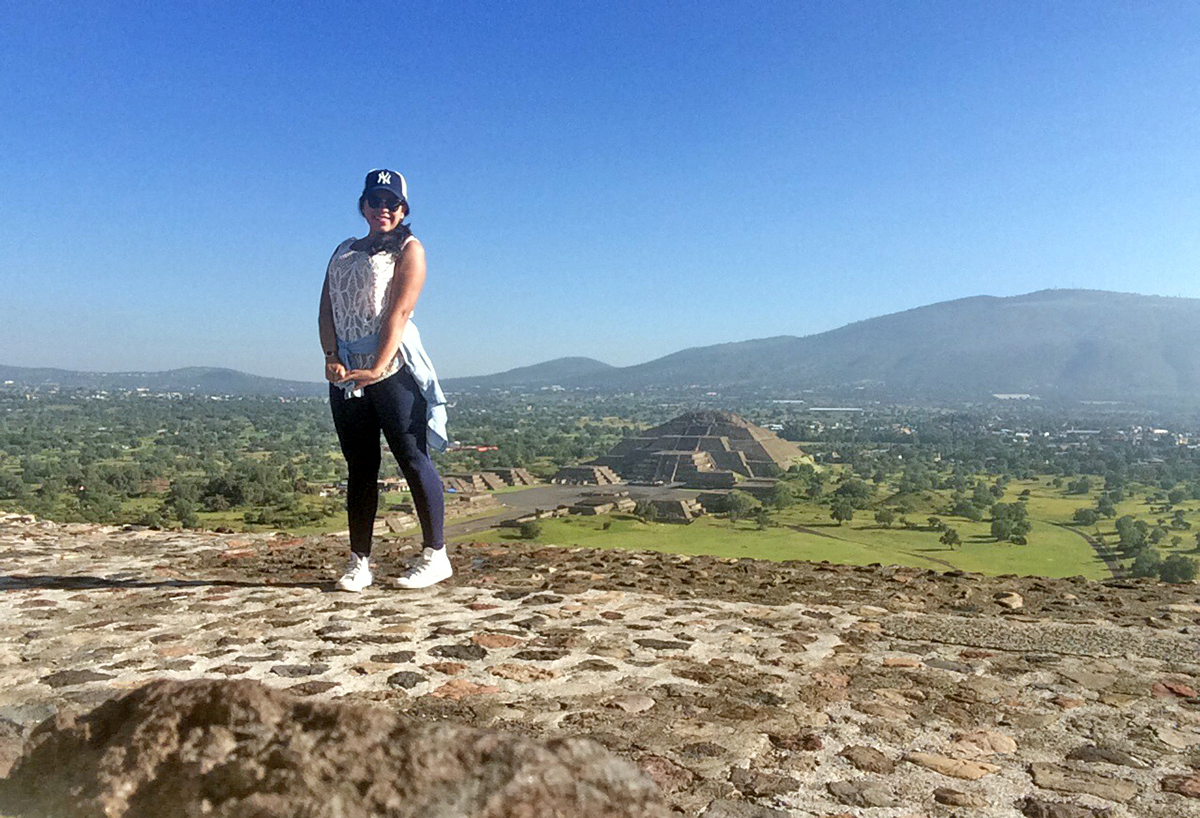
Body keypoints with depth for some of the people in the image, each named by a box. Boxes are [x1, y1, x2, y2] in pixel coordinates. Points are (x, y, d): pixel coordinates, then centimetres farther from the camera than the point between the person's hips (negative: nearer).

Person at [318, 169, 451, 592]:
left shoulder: (408, 249, 4)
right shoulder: (344, 251, 21)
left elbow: (400, 310, -10)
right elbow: (326, 309, 11)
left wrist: (378, 368, -20)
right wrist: (332, 358, -5)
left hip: (393, 367, -5)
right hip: (346, 370, 6)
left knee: (411, 457, -6)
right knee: (359, 466, 7)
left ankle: (435, 555, 1)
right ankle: (358, 561, 12)